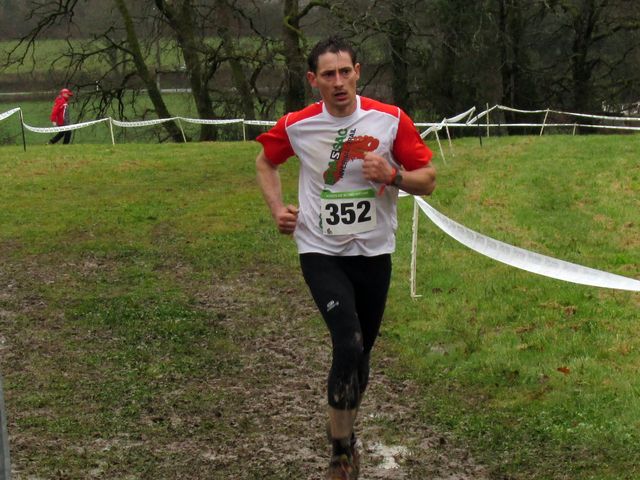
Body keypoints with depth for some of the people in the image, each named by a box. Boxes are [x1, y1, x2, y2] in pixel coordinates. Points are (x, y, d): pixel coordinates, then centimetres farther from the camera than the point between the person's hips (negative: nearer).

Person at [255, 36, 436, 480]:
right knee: (348, 344, -20)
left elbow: (428, 180, -1)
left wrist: (392, 175, -21)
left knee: (360, 351, 12)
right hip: (321, 253, -2)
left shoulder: (391, 120, -7)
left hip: (374, 254, 2)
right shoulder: (296, 126, -6)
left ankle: (345, 431, 37)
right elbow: (265, 162, 15)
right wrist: (277, 208, 1)